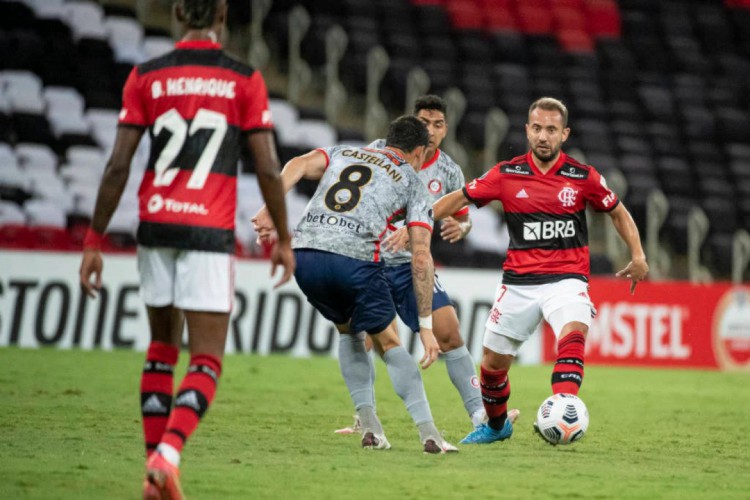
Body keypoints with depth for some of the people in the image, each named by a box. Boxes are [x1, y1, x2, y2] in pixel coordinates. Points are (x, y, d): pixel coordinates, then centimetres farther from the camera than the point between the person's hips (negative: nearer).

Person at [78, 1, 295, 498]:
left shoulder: (146, 77, 3)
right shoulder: (244, 80, -2)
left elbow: (118, 166, -1)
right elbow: (268, 168, -3)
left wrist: (94, 241, 4)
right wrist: (284, 240, 8)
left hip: (156, 228, 3)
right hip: (211, 233, -3)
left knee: (163, 346, 18)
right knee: (206, 360, -1)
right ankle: (168, 454, -24)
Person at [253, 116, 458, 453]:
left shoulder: (343, 153, 30)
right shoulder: (412, 183, 20)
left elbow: (299, 165, 7)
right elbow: (420, 258, 12)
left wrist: (269, 210, -5)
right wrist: (426, 326, 13)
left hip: (304, 252, 3)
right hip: (355, 258, -3)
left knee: (349, 332, 27)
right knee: (387, 341, 14)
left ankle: (369, 426, 18)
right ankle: (428, 433, 4)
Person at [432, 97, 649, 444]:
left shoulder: (583, 177, -2)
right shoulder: (507, 174, -1)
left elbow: (617, 211, 12)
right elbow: (459, 198, 7)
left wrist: (637, 256, 2)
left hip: (566, 279, -2)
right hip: (518, 281, 2)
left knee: (573, 333, -32)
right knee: (494, 360, 8)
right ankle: (496, 425, 36)